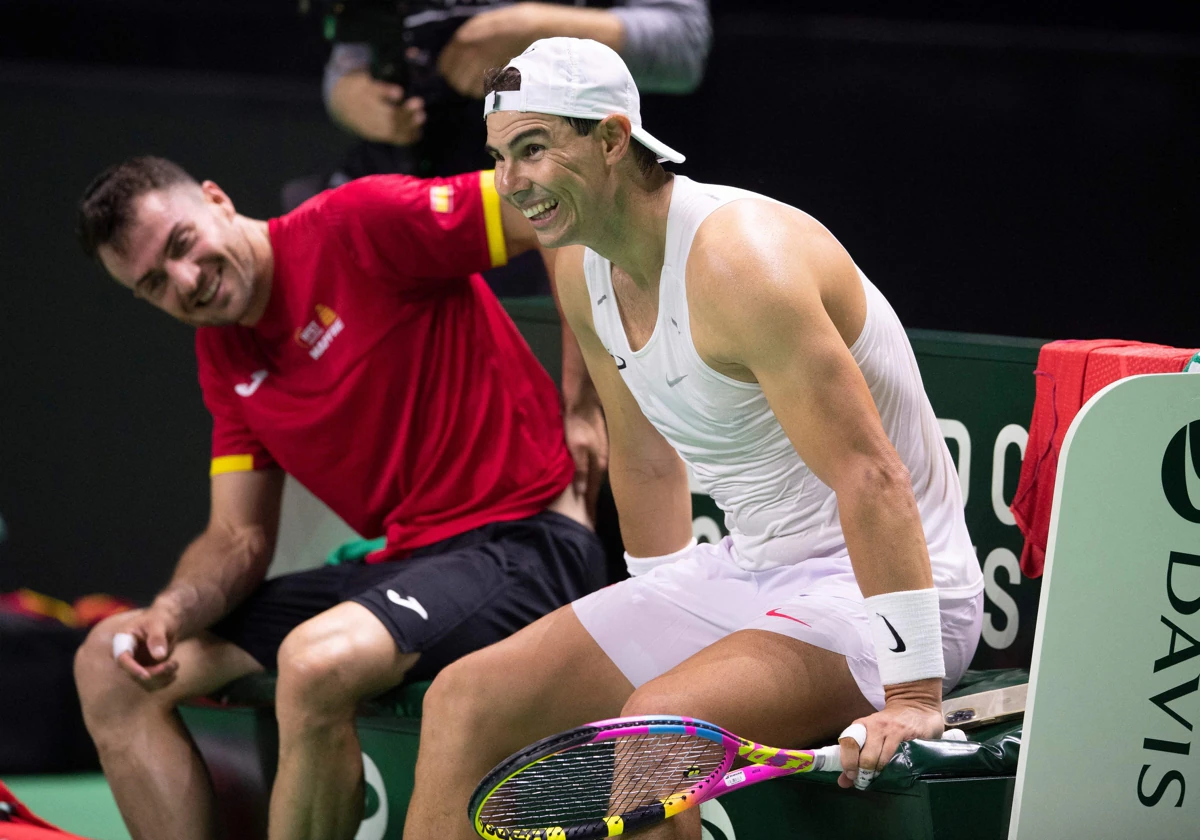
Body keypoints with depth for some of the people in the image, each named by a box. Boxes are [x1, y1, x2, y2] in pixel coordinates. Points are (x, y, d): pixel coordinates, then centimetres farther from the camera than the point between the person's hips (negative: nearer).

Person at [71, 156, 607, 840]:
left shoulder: (356, 225, -12)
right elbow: (239, 538, 12)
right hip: (398, 565, 9)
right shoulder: (223, 355, 13)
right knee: (110, 666, 4)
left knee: (315, 661, -37)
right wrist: (170, 613, -9)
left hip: (522, 544, -9)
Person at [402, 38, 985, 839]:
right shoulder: (585, 271, 4)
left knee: (656, 724, -34)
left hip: (864, 591, -9)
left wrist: (913, 695, -34)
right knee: (466, 701, -1)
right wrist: (655, 628, 20)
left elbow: (871, 478, -30)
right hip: (744, 574, 9)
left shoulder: (738, 259, -25)